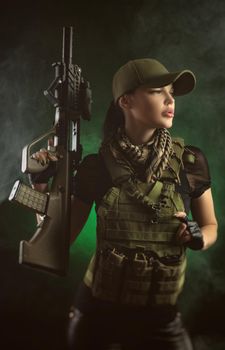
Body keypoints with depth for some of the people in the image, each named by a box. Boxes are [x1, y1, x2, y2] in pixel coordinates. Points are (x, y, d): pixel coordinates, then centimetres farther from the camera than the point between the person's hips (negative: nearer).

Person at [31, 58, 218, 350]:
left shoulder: (190, 162, -8)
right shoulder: (96, 166, -8)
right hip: (96, 309, 0)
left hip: (160, 317, 0)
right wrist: (41, 186, -14)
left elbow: (210, 226, 6)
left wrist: (197, 238, -15)